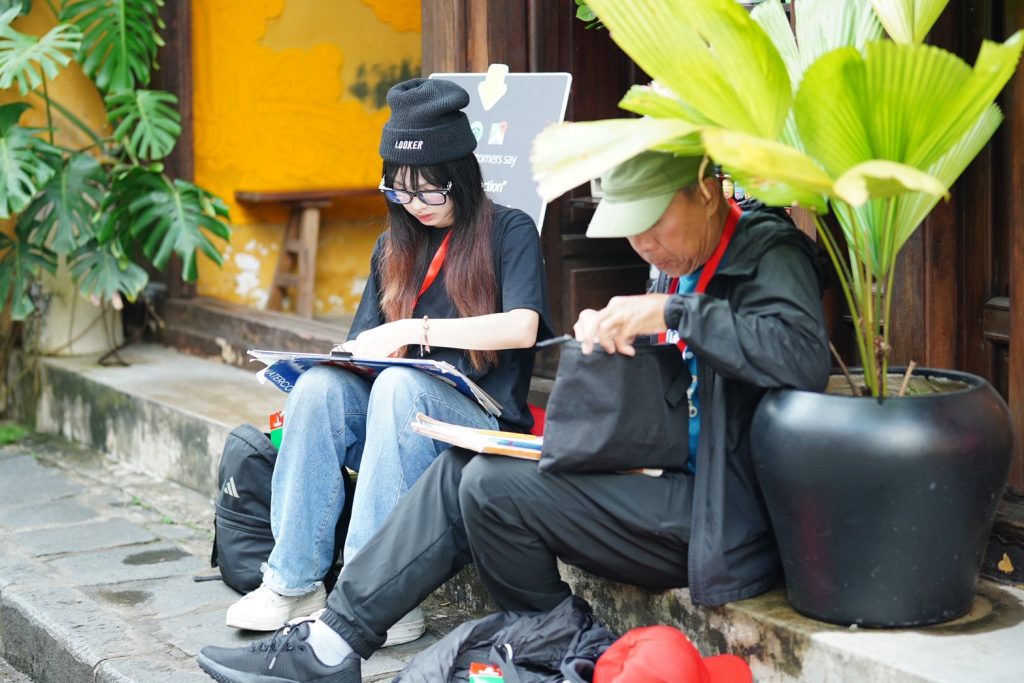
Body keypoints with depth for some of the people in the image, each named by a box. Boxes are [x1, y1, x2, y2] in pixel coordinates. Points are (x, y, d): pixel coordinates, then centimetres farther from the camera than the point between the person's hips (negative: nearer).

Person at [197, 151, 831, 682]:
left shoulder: (771, 254, -13)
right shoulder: (680, 261, 15)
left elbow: (805, 354, -32)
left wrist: (673, 313, -29)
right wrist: (606, 329, -1)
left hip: (719, 519, -10)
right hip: (665, 476, 10)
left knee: (493, 487, -16)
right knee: (461, 473, 2)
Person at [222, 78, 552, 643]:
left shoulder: (509, 232, 2)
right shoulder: (394, 246, 19)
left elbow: (522, 327, -15)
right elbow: (365, 346, 17)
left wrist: (412, 330, -18)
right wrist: (354, 356, -9)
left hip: (483, 420, -5)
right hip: (402, 419, 5)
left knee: (400, 385, -35)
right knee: (320, 383, -24)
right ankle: (294, 584, -26)